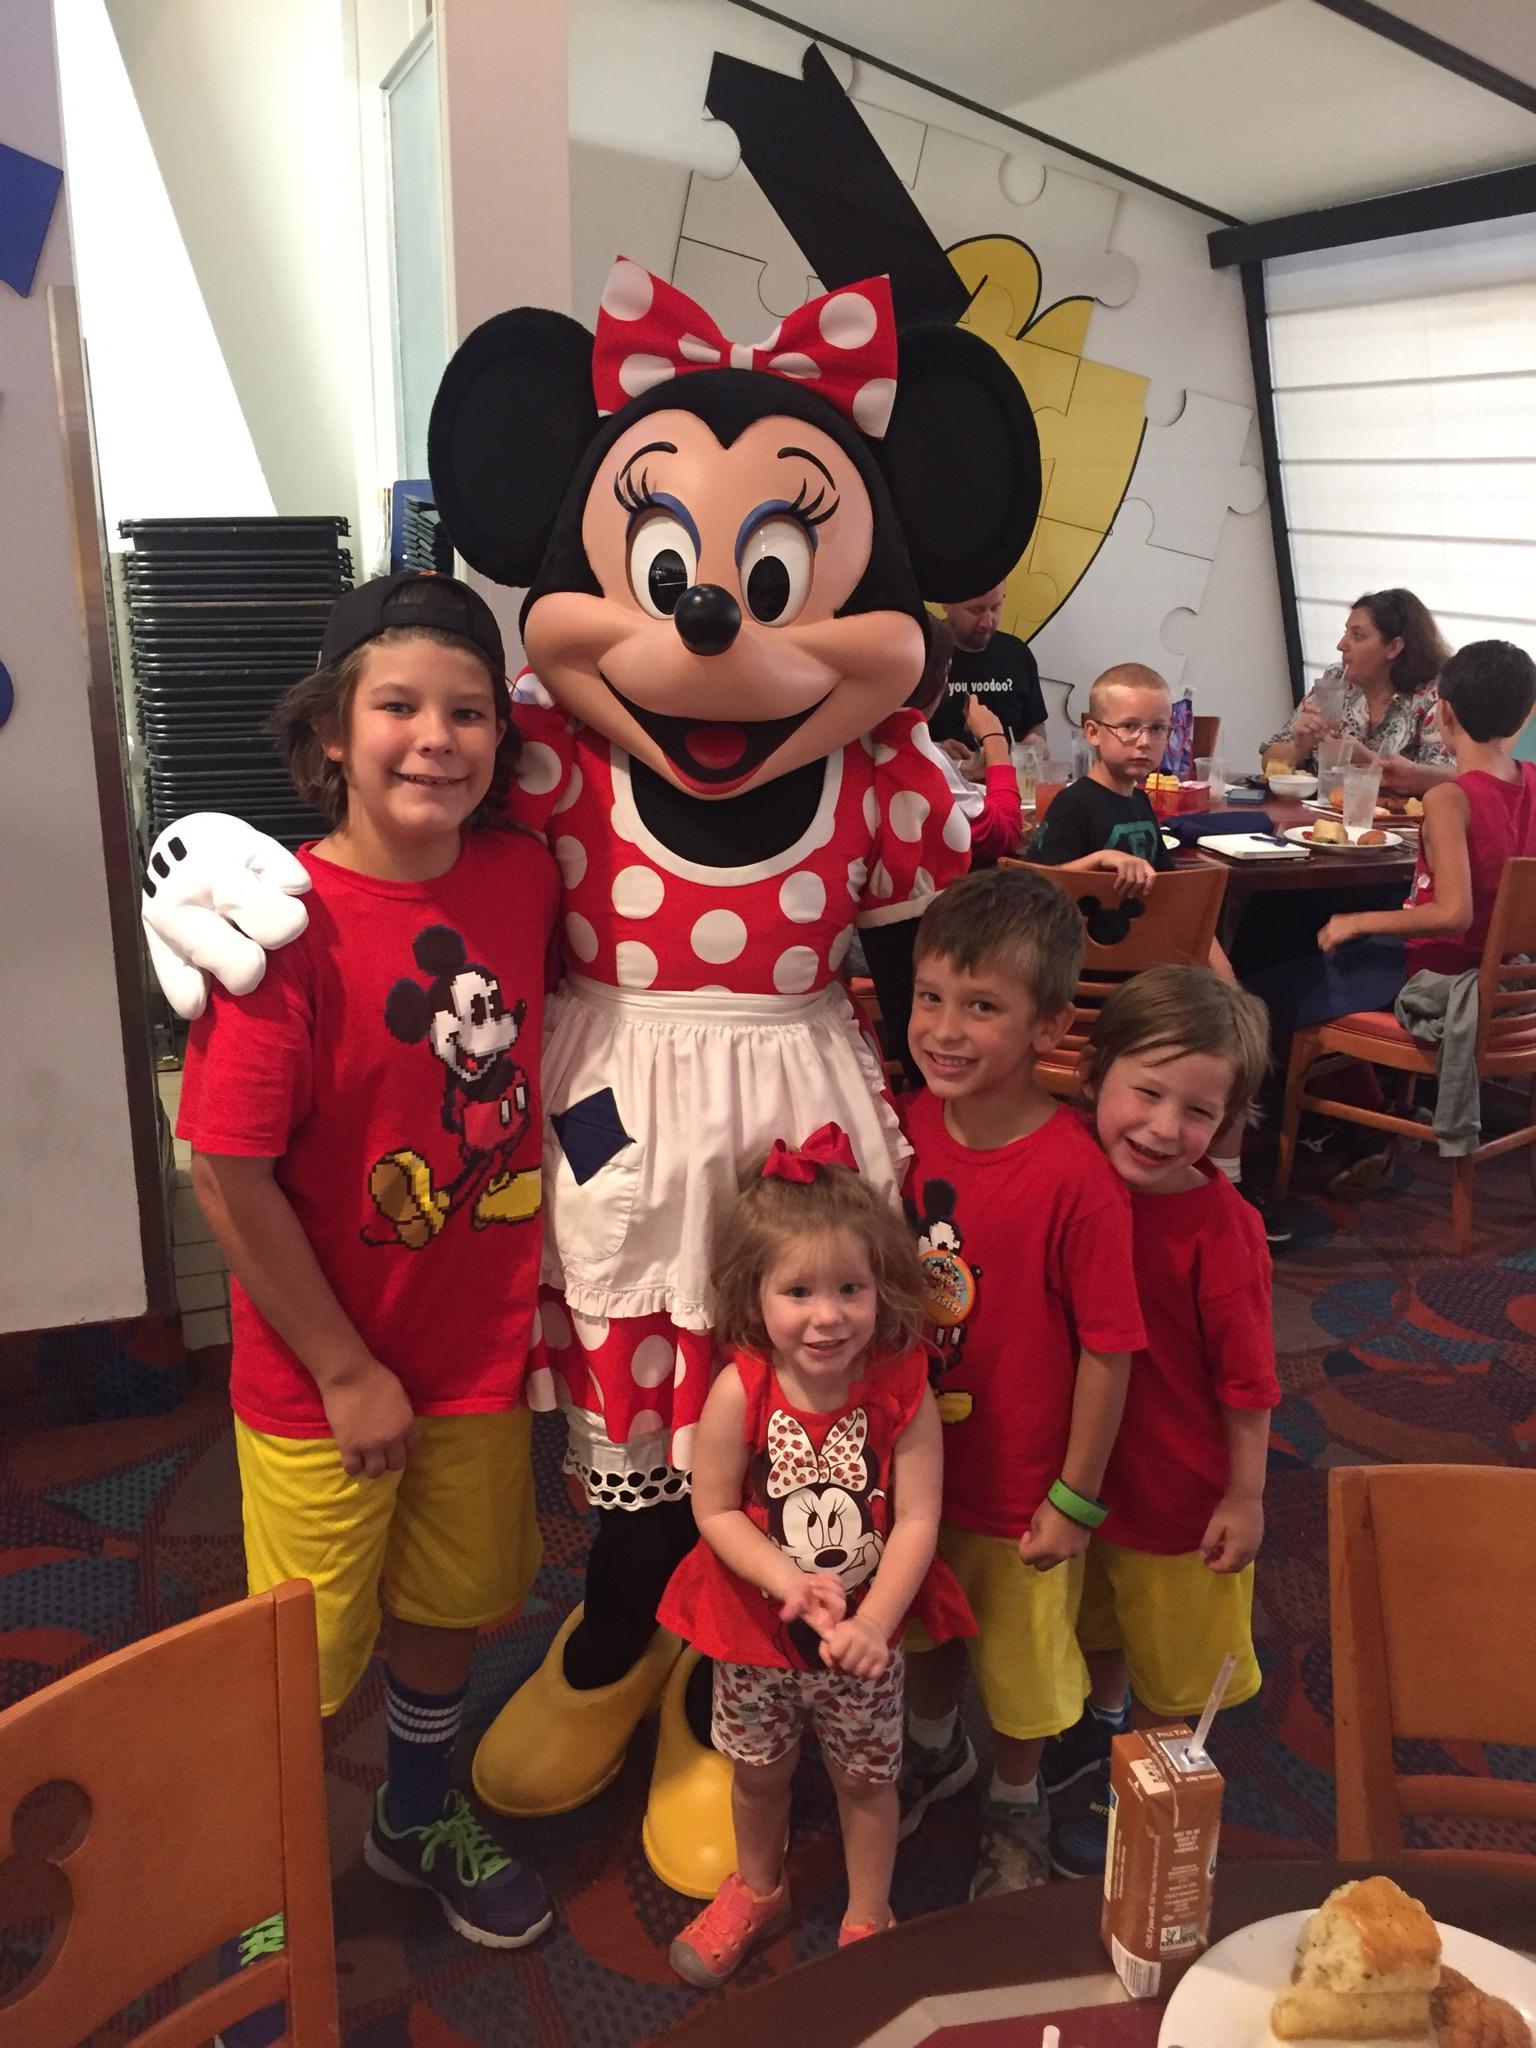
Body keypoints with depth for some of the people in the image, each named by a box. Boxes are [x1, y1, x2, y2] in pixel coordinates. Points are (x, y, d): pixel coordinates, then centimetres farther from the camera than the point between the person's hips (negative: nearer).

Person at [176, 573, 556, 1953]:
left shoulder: (525, 876, -7)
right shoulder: (288, 919, -21)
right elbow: (229, 1174, -18)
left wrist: (536, 1265, 7)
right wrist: (347, 1371, -13)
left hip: (483, 1344, 5)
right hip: (321, 1373, -4)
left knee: (451, 1601, 24)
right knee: (303, 1659, 14)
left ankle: (422, 1817, 51)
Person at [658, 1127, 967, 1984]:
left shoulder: (904, 1392, -20)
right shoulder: (739, 1391, -22)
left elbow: (917, 1521, -18)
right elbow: (716, 1510, -15)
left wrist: (872, 1622, -25)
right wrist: (786, 1580, -26)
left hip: (866, 1633, 0)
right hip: (757, 1630, 1)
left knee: (866, 1779, 19)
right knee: (758, 1771, 24)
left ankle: (869, 1921, 45)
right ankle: (758, 1891, 53)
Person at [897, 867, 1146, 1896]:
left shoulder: (1078, 1177, -28)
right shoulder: (908, 1124, -11)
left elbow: (1110, 1348, -20)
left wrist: (1076, 1499, -12)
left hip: (1020, 1482, -4)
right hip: (914, 1454, 5)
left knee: (1026, 1660, 21)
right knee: (929, 1623, 29)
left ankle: (1016, 1807, 49)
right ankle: (934, 1748, 58)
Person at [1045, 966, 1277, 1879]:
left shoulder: (1220, 1228, -28)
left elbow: (1246, 1375, -18)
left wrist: (1244, 1498, -11)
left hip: (1181, 1488, -5)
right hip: (1085, 1465, 5)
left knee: (1170, 1656, 20)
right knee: (1097, 1622, 31)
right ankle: (1102, 1724, 59)